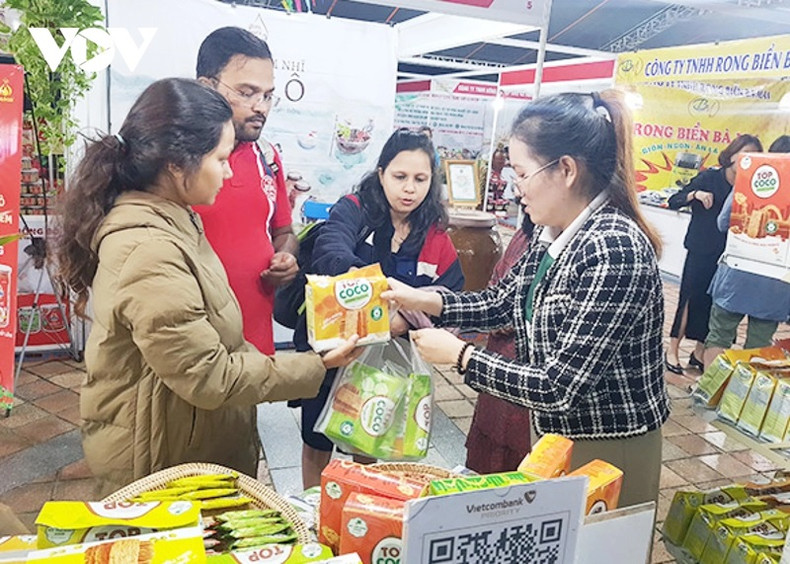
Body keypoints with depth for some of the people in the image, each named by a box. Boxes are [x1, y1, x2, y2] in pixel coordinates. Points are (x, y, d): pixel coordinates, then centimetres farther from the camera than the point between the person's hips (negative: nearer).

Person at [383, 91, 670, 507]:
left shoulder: (614, 250, -28)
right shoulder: (551, 235, -1)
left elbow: (559, 388, -28)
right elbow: (500, 302, 11)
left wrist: (458, 355, -21)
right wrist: (420, 299, -1)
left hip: (607, 451, -8)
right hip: (554, 434, 8)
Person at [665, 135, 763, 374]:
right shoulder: (709, 178, -4)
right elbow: (673, 202, -6)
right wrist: (695, 195, -22)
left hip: (727, 256, 3)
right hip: (701, 252, -3)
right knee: (690, 299, -1)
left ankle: (699, 352, 21)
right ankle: (672, 349, 12)